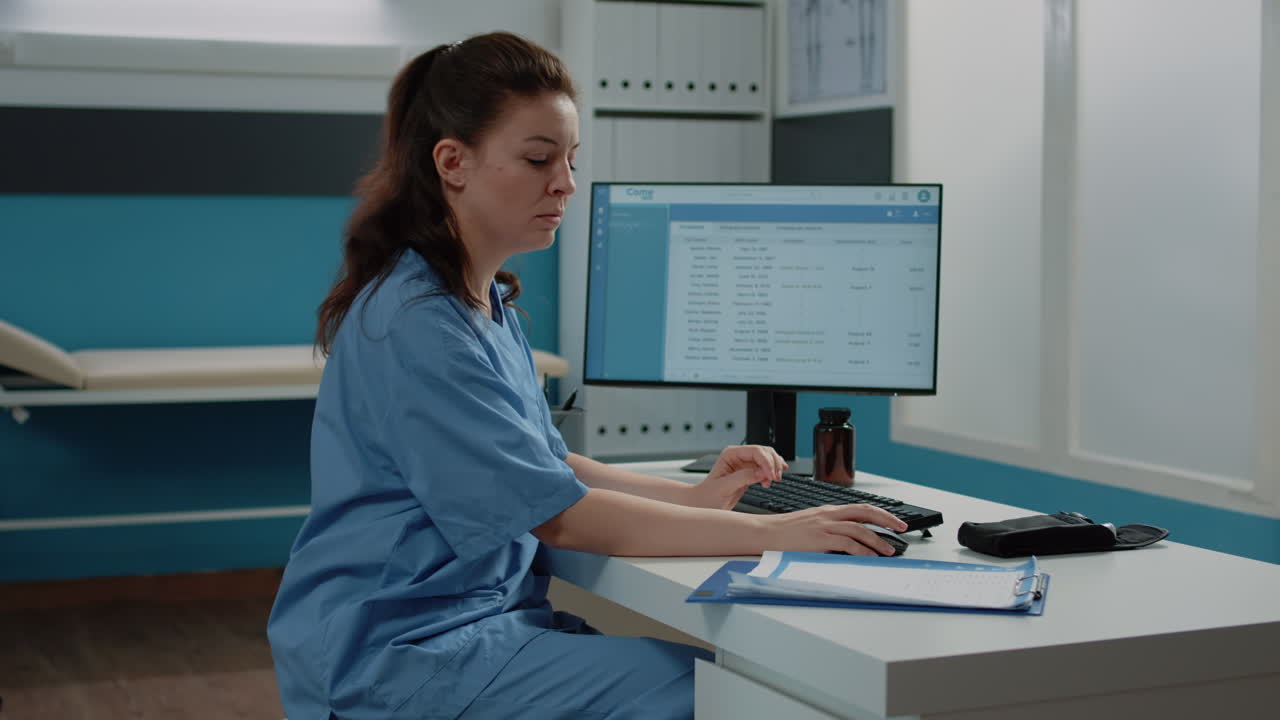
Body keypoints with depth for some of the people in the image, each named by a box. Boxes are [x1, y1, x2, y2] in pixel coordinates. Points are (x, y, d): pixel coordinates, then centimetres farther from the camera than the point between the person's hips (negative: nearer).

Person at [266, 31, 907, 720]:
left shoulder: (487, 303, 12)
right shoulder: (415, 325, -20)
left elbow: (548, 465, 17)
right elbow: (559, 514, -21)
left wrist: (692, 497, 1)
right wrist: (770, 532, -21)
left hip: (486, 609, 9)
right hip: (398, 654, -9)